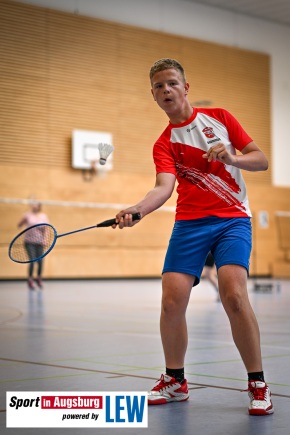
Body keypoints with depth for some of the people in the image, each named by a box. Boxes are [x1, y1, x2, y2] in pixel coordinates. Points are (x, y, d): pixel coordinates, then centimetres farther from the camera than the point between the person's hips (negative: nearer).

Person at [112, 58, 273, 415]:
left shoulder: (218, 117, 7)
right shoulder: (164, 144, 6)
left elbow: (261, 160, 6)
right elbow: (164, 187, -13)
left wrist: (231, 158, -15)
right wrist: (137, 209, -33)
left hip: (232, 219, -2)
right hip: (189, 223, 2)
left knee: (234, 294, -23)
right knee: (172, 301, -10)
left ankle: (257, 385, -7)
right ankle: (175, 381, 14)